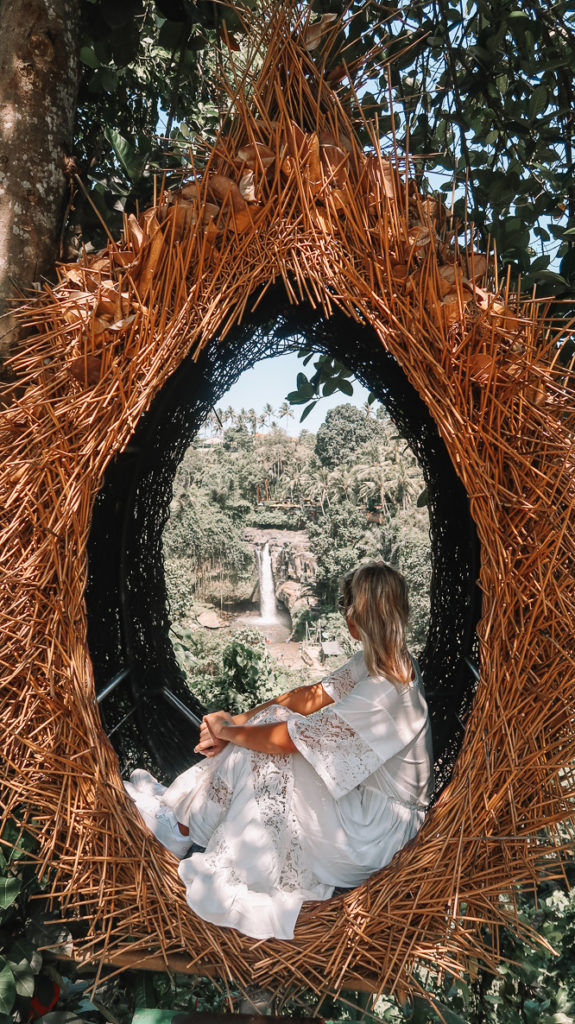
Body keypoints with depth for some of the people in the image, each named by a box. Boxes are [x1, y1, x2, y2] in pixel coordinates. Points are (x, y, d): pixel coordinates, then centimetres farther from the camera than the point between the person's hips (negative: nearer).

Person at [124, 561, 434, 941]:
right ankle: (183, 806, 9)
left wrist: (226, 731, -8)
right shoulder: (390, 661, -5)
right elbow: (311, 696, 1)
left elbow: (284, 739, -25)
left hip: (377, 826, -8)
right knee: (271, 719, -2)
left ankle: (185, 830, 8)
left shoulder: (381, 692, -33)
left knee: (268, 749, -13)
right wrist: (237, 722, -4)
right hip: (368, 788, 8)